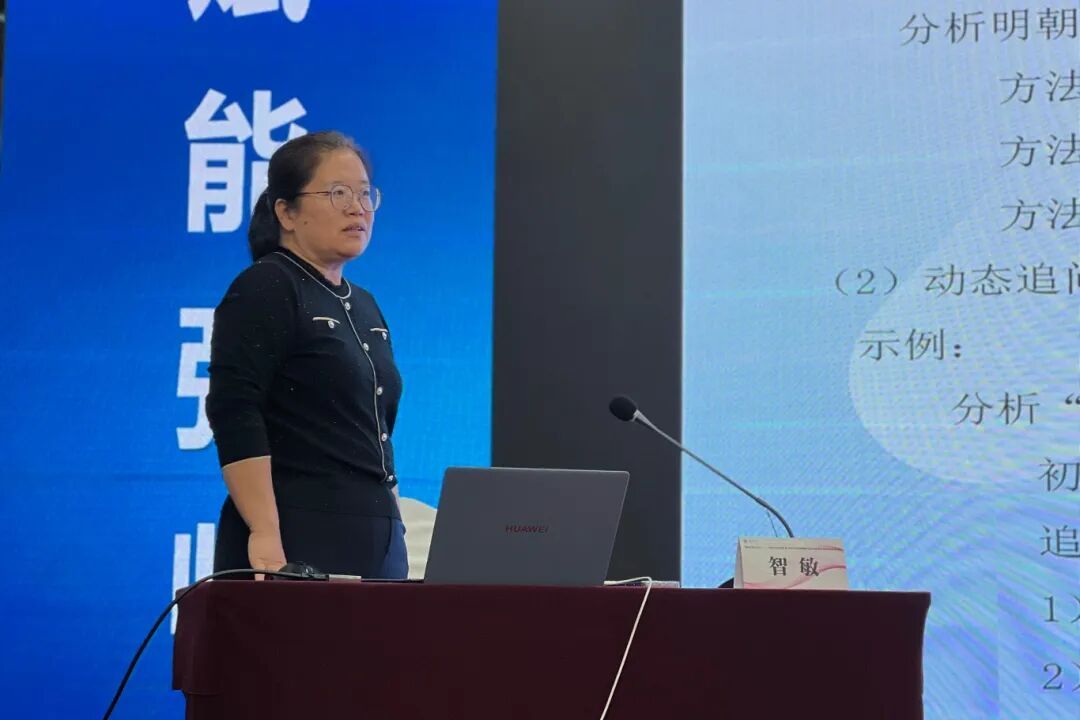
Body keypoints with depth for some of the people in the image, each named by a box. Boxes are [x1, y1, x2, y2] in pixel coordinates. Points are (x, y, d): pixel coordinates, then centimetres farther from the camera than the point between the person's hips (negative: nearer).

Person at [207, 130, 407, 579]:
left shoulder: (364, 307, 19)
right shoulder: (264, 292, -5)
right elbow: (234, 414, -16)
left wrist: (395, 535, 17)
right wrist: (264, 534, -25)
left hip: (375, 543, 8)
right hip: (293, 546, -8)